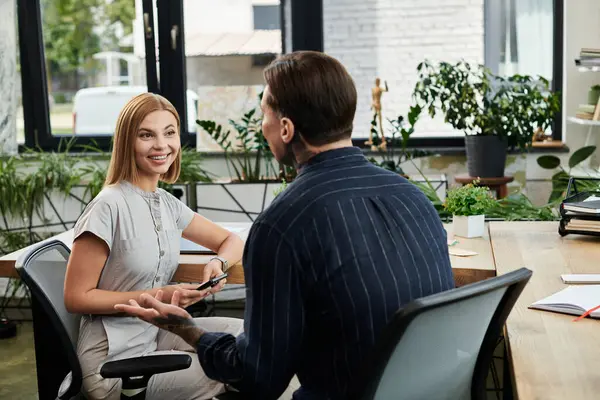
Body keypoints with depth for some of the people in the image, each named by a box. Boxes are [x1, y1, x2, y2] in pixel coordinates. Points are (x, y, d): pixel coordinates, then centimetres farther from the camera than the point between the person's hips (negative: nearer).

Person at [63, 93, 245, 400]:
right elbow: (76, 298, -15)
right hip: (115, 361, -7)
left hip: (156, 334, 7)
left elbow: (232, 242, 15)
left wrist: (219, 263, -8)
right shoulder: (109, 206, -19)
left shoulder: (168, 204, 4)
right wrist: (157, 296, -20)